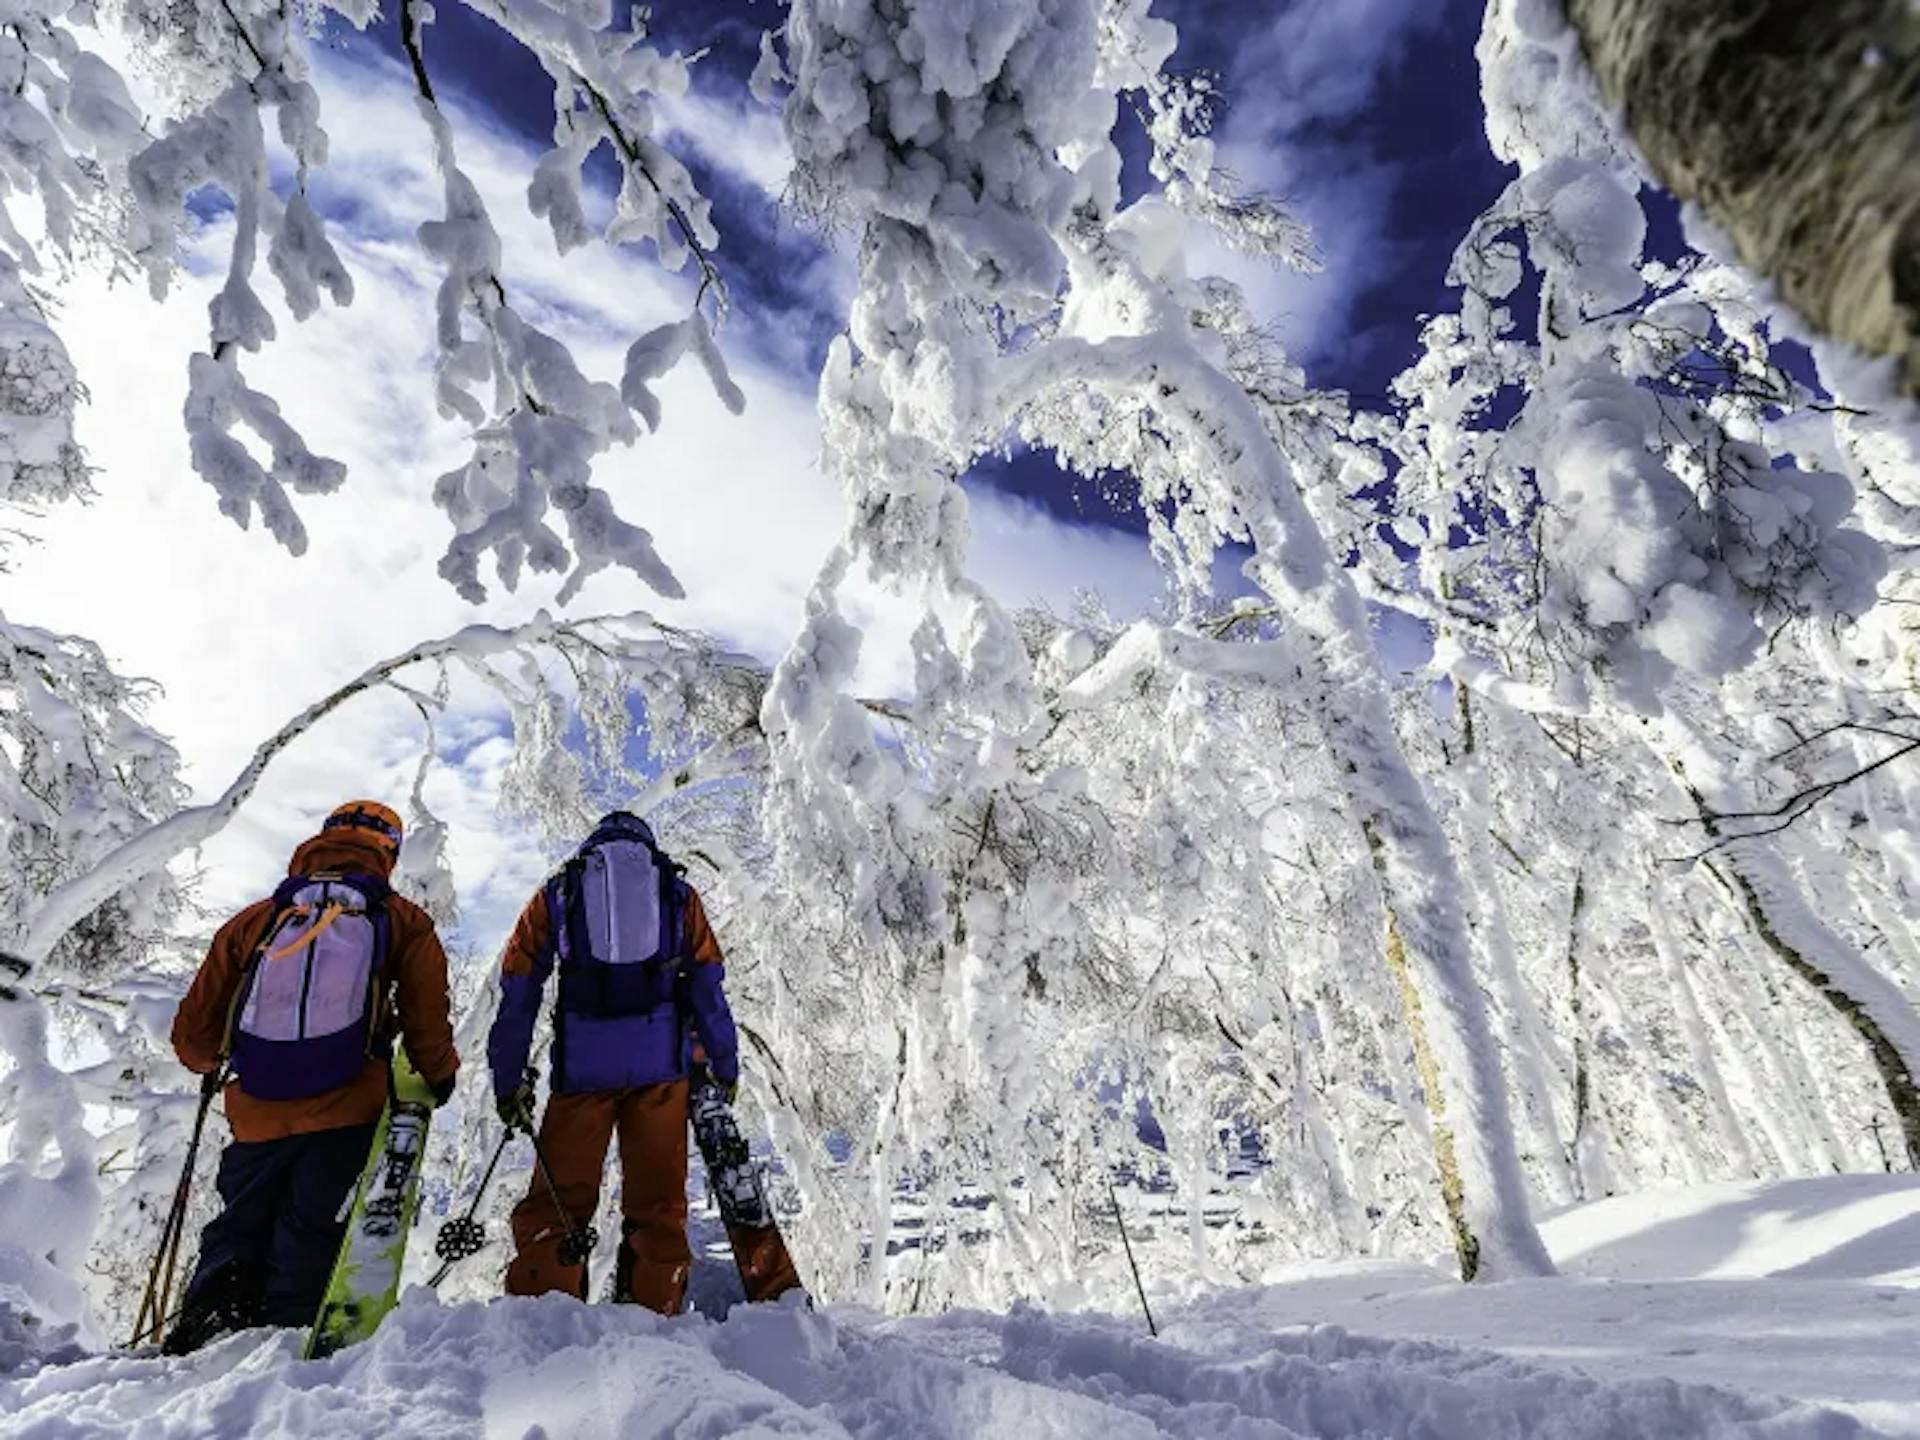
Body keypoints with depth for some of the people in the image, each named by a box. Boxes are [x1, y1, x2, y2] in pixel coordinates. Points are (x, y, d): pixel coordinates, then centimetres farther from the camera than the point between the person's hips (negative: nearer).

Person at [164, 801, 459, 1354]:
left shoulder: (255, 920, 10)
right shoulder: (402, 922, 3)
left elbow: (195, 1027, 15)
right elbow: (428, 1022, -1)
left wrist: (207, 1064, 36)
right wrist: (438, 1077, 16)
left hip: (257, 1114, 2)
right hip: (347, 1113, -2)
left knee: (240, 1225, 20)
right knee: (311, 1233, 10)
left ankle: (207, 1315, 1)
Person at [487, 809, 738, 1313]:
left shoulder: (556, 894, 13)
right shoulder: (677, 893, 14)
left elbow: (517, 994, 10)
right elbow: (708, 988, 10)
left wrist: (508, 1081, 14)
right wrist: (725, 1065, 15)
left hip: (582, 1063, 0)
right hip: (661, 1062, 1)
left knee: (558, 1197, 10)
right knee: (657, 1201, 10)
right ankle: (654, 1312, 9)